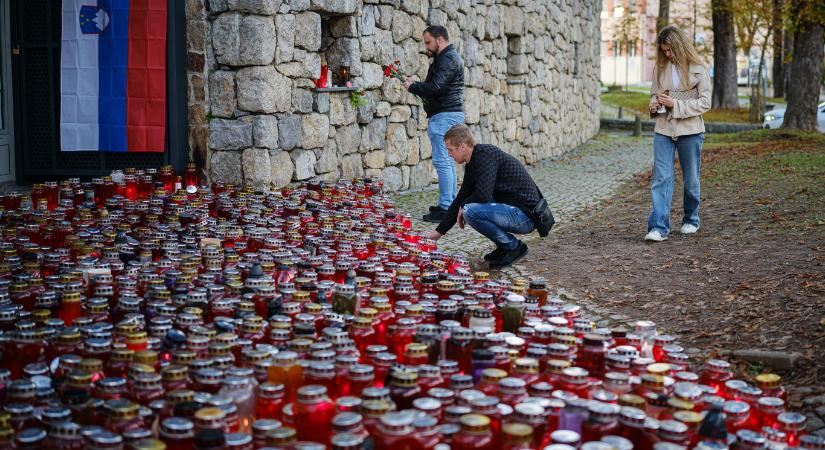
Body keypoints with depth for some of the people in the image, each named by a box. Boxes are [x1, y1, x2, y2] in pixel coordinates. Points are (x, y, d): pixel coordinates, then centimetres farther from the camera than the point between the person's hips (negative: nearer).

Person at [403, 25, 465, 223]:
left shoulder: (448, 59, -12)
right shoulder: (445, 58, 22)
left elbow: (435, 87, -22)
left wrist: (413, 86, -8)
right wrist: (416, 85, 9)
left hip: (446, 115, -11)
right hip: (446, 115, 11)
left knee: (442, 161, -11)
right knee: (448, 161, 13)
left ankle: (446, 208, -12)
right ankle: (451, 203, 18)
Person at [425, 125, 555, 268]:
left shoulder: (486, 154, -16)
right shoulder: (472, 164, 13)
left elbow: (483, 194, -27)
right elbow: (460, 199, 19)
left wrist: (463, 207, -7)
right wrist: (439, 231, 19)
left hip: (525, 215, -10)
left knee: (470, 211, -24)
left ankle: (513, 247, -6)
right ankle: (505, 246, 14)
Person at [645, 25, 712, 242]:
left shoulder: (698, 68, -7)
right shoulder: (660, 67, 5)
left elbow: (705, 102, -9)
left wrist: (676, 105, -18)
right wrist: (654, 105, -6)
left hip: (690, 130, -2)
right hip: (663, 129, 2)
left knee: (691, 178, 12)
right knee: (661, 177, -8)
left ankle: (691, 220, 30)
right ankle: (659, 227, -13)